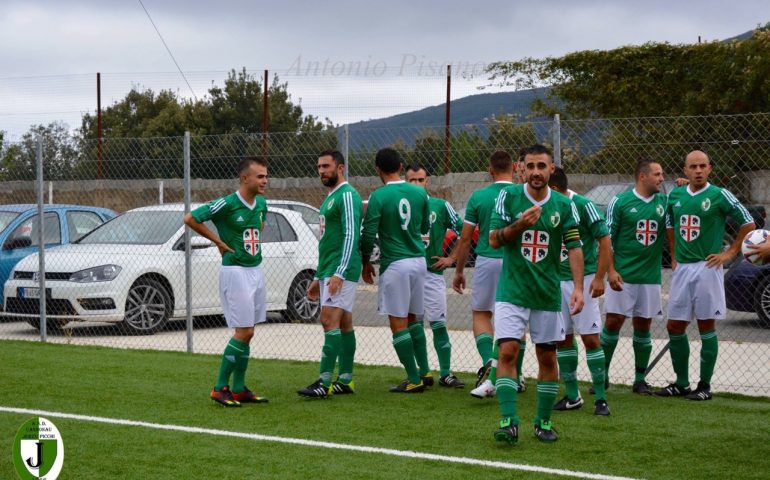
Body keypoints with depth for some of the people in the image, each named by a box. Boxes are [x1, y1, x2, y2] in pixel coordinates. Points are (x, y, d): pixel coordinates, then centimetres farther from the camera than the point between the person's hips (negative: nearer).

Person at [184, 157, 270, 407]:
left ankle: (239, 389, 16)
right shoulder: (227, 203, -15)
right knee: (243, 332, -10)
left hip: (256, 270, 8)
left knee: (247, 333, 9)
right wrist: (218, 241, -8)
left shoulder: (261, 203, 7)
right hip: (235, 271, -8)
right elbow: (190, 218, -12)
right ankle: (220, 388, -1)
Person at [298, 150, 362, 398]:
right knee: (344, 324, 10)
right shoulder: (330, 198, 21)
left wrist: (339, 273, -25)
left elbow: (350, 236, -19)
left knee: (330, 321, -14)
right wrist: (318, 278, 25)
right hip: (328, 271, 10)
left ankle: (324, 382, -17)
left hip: (341, 271, -10)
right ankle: (346, 380, 13)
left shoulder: (347, 195, -10)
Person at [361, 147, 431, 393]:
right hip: (419, 261, 6)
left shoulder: (379, 197, -11)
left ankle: (414, 380, -1)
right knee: (413, 318, 19)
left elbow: (368, 234, -11)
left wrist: (366, 263, 4)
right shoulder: (420, 193, 4)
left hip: (395, 264, -6)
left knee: (398, 323, 0)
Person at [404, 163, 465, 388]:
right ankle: (424, 371, 11)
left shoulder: (441, 206, 3)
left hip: (432, 272, -2)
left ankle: (445, 373, 0)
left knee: (438, 323, -4)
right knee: (412, 323, 3)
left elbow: (463, 231, 7)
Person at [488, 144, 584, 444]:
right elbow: (494, 240, -3)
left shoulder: (564, 205, 1)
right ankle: (508, 422, -12)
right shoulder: (508, 197, -2)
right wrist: (521, 223, -20)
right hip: (511, 291, -2)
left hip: (548, 293, 2)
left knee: (547, 357, 7)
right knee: (508, 351, -13)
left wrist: (578, 288, -15)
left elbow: (574, 247, -3)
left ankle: (543, 421, 20)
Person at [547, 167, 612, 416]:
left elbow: (604, 240, -10)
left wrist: (599, 277, -15)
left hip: (583, 278, -6)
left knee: (590, 338, -6)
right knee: (562, 338, 7)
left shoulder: (583, 205, -12)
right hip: (556, 280, 6)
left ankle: (600, 398, 1)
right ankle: (572, 395, 17)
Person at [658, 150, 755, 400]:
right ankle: (681, 383, 18)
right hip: (681, 268, 5)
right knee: (674, 327, 6)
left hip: (706, 267, -5)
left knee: (706, 327, 0)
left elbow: (748, 222, -2)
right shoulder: (676, 195, 8)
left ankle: (705, 386, 7)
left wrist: (729, 253, -4)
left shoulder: (719, 196, -7)